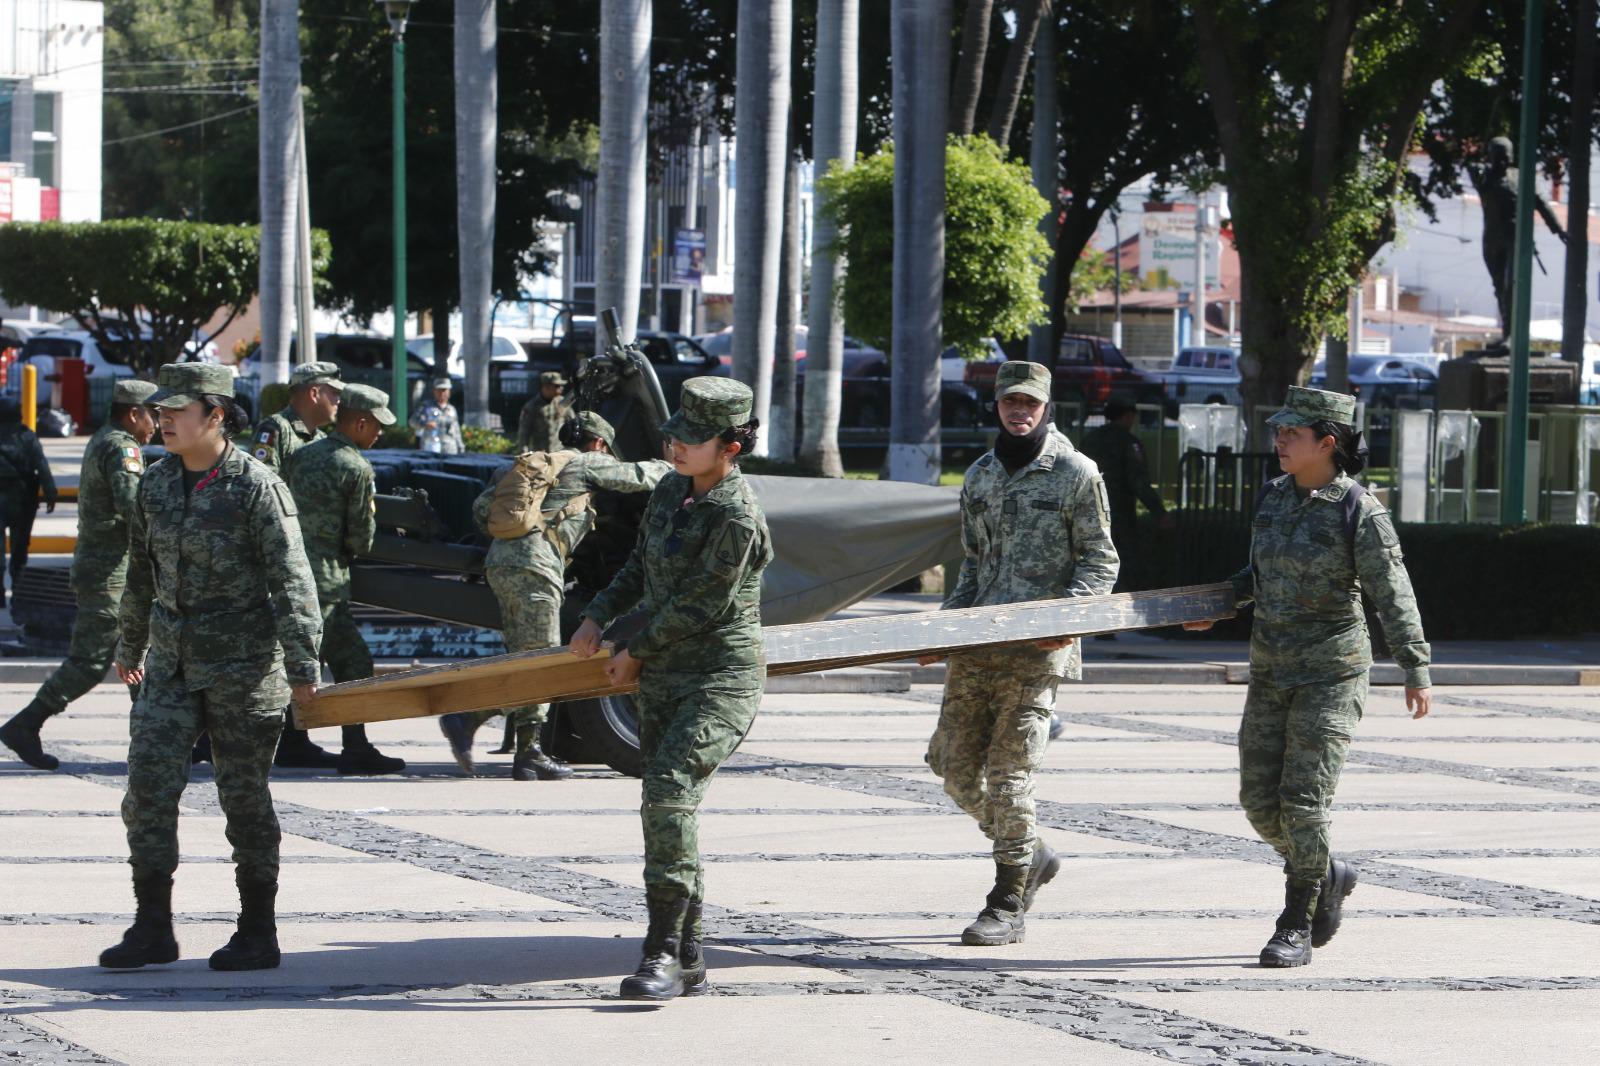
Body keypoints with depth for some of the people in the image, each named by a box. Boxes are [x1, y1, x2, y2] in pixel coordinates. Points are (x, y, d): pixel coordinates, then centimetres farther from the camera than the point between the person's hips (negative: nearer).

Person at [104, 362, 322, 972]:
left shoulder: (256, 487, -12)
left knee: (244, 796, 2)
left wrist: (301, 667, -18)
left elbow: (291, 580, -14)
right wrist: (130, 647, 27)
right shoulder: (157, 482, 6)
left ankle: (259, 936, 12)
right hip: (172, 661, 6)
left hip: (243, 664, -5)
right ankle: (153, 929, 1)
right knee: (148, 785, -5)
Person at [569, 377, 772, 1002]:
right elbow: (641, 567, 22)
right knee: (669, 808, 8)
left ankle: (663, 954, -21)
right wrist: (596, 619, 11)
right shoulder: (672, 491, 8)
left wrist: (634, 652, -6)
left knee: (670, 790, -22)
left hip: (722, 677, -9)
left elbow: (700, 604, -16)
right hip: (663, 678, 9)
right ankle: (687, 959, 17)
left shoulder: (736, 516, -18)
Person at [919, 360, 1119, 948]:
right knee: (955, 765, 5)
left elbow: (1099, 562, -1)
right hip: (975, 644, 6)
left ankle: (1008, 908, 1)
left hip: (1036, 649, -6)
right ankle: (1031, 855, 26)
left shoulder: (1076, 474, -1)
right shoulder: (979, 476, 15)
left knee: (1008, 772, -8)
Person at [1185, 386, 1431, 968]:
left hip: (1332, 673, -6)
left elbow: (1393, 594, -13)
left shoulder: (1359, 511, -12)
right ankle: (1326, 877, 29)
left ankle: (1297, 929, 0)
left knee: (1304, 798, -9)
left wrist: (1416, 671, -17)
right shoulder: (1273, 497, 6)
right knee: (1259, 798, 5)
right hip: (1271, 671, 6)